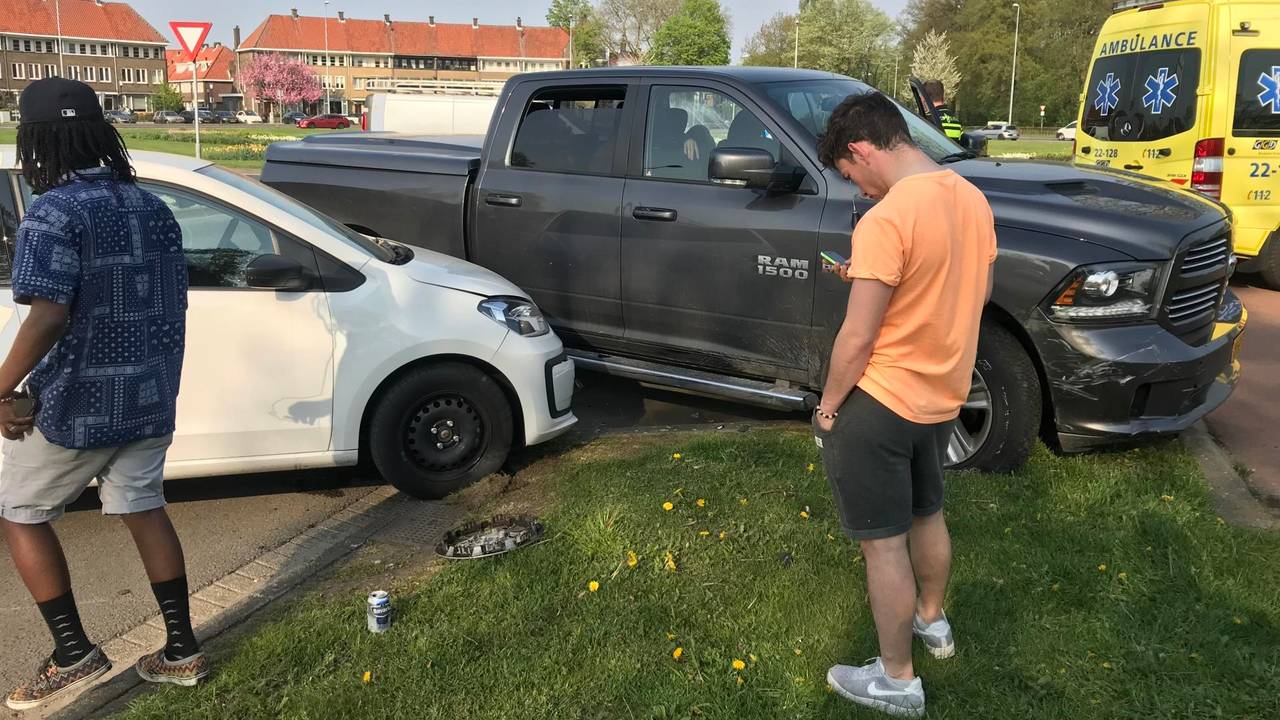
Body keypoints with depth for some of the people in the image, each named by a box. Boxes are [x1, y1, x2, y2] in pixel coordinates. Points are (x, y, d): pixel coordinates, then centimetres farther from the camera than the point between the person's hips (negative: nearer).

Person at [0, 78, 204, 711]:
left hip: (77, 404, -6)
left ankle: (74, 654, 13)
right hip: (150, 399, 7)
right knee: (143, 510, 16)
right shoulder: (152, 208, 7)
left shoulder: (53, 213, -16)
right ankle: (182, 651, 20)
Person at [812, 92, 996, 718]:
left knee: (883, 543, 5)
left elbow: (857, 339, -22)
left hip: (881, 405, -9)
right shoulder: (971, 199, 1)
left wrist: (829, 404, -7)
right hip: (942, 396, 9)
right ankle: (932, 622, 48)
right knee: (927, 515, 27)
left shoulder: (884, 221, -25)